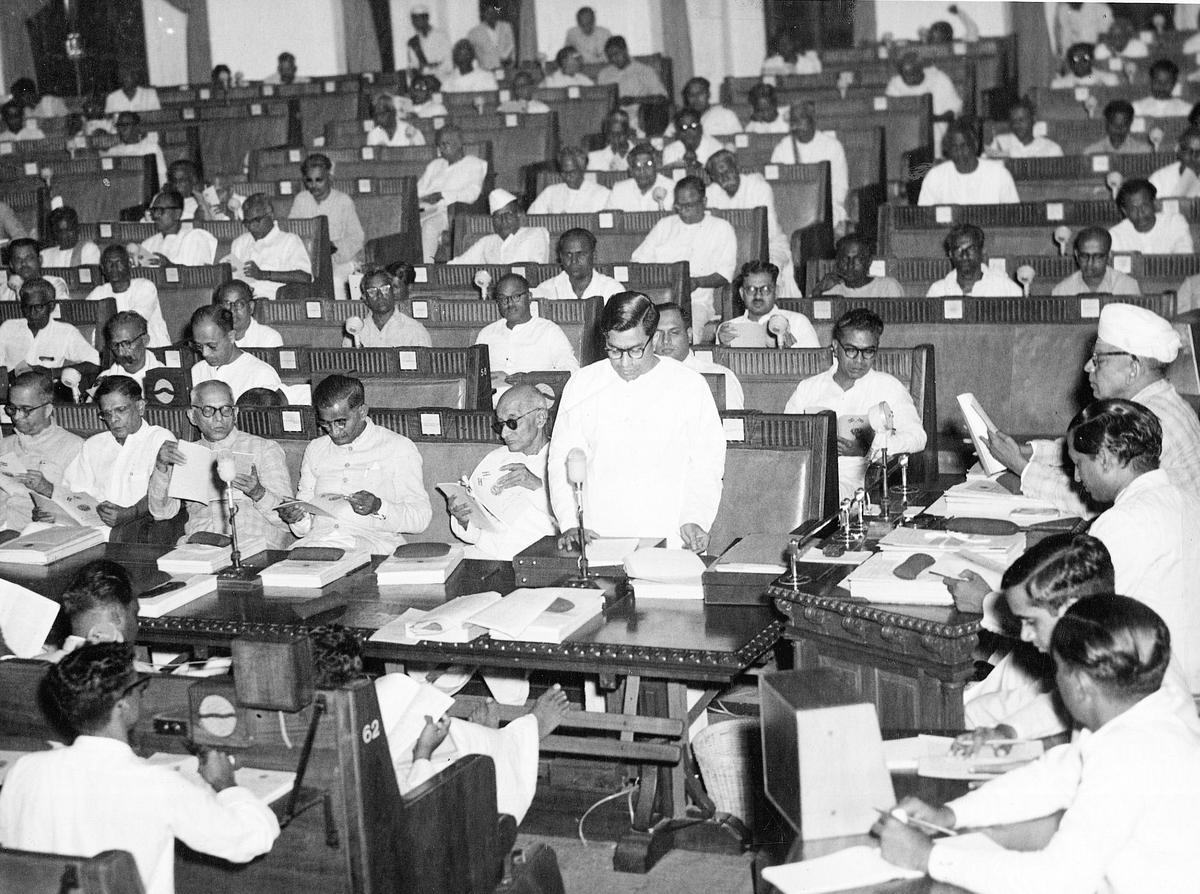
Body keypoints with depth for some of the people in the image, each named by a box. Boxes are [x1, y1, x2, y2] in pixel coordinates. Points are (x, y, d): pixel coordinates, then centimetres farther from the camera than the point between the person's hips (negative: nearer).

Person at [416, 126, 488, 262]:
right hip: (426, 209, 5)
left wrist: (442, 195, -15)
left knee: (430, 224, -37)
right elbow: (419, 189, 21)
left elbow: (472, 194, -5)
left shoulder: (475, 165, 11)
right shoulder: (434, 165, 29)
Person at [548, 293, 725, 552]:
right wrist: (570, 524, -6)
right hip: (597, 538, 2)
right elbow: (562, 460, 9)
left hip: (669, 540, -1)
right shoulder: (582, 385, 9)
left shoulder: (690, 386, 5)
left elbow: (707, 464, 7)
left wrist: (696, 519, -10)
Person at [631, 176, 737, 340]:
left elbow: (724, 275, 4)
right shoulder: (664, 225, 24)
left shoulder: (722, 229, 13)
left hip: (696, 301, -3)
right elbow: (638, 260, 22)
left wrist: (697, 282, -15)